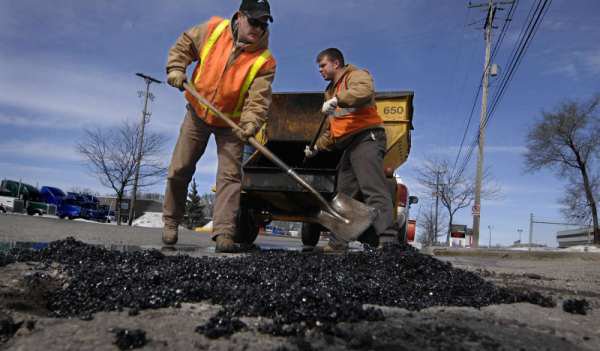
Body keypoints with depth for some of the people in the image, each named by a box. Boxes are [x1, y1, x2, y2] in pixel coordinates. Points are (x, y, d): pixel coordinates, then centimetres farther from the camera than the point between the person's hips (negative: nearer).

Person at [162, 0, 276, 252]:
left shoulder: (265, 61, -17)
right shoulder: (213, 29, -11)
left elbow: (259, 99, -25)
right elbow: (185, 44, 6)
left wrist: (250, 123, -42)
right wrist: (176, 68, -8)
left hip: (231, 123, -1)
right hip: (198, 112, 2)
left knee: (230, 175, -11)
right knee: (179, 170, 4)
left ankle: (224, 234, -10)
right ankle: (171, 222, 23)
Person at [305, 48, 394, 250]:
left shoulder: (356, 75, 3)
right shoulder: (332, 90, 30)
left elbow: (364, 91, -25)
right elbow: (331, 129, 33)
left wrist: (336, 101, -30)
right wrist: (317, 147, 24)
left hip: (366, 138, -9)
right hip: (349, 145, 10)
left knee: (373, 190, -21)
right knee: (345, 194, 8)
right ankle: (338, 242, 13)